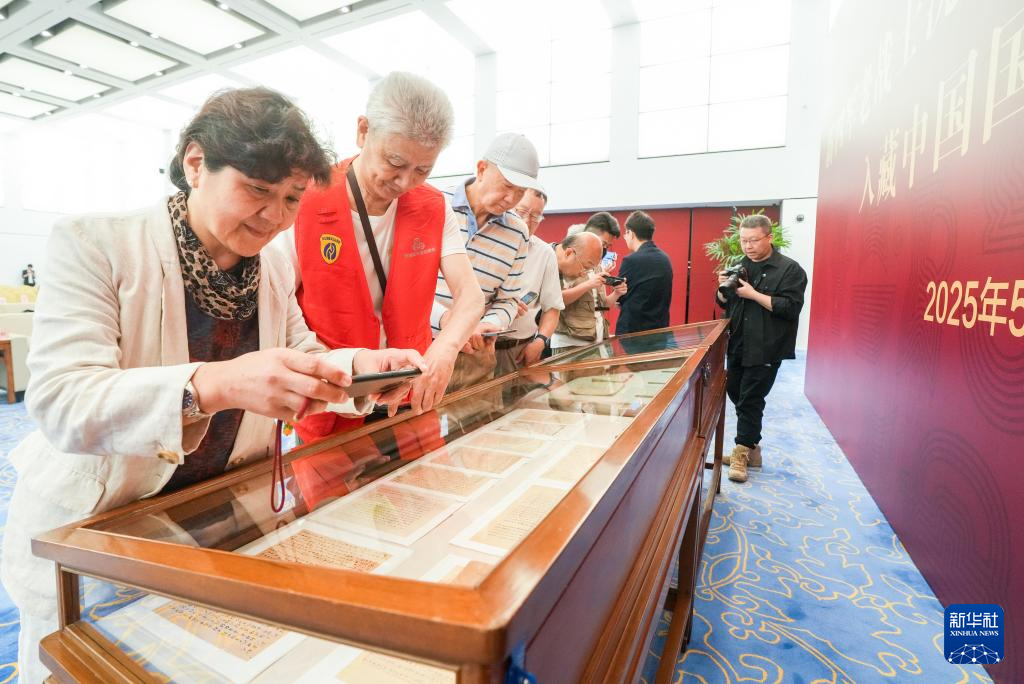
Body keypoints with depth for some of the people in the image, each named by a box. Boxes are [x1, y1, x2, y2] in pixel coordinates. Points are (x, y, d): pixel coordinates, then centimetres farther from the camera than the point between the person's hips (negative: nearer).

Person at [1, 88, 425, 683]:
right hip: (91, 538, -3)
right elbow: (61, 404, -28)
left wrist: (361, 365, -19)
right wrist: (212, 385, -46)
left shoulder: (276, 269, -2)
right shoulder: (95, 244, -18)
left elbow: (299, 361, 3)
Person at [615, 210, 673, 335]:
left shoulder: (632, 260, -16)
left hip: (632, 329, -7)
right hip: (660, 327, 7)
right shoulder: (665, 259, 6)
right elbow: (663, 297, 13)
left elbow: (617, 298, -7)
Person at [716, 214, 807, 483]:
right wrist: (723, 289, -7)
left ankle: (742, 451, 13)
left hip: (765, 349, -6)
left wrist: (753, 294, -21)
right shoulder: (738, 266, 10)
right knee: (736, 395, 13)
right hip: (737, 345, 6)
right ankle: (751, 446, 29)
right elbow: (724, 304, 15)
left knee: (750, 400, -2)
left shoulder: (790, 269, -7)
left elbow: (791, 308, -17)